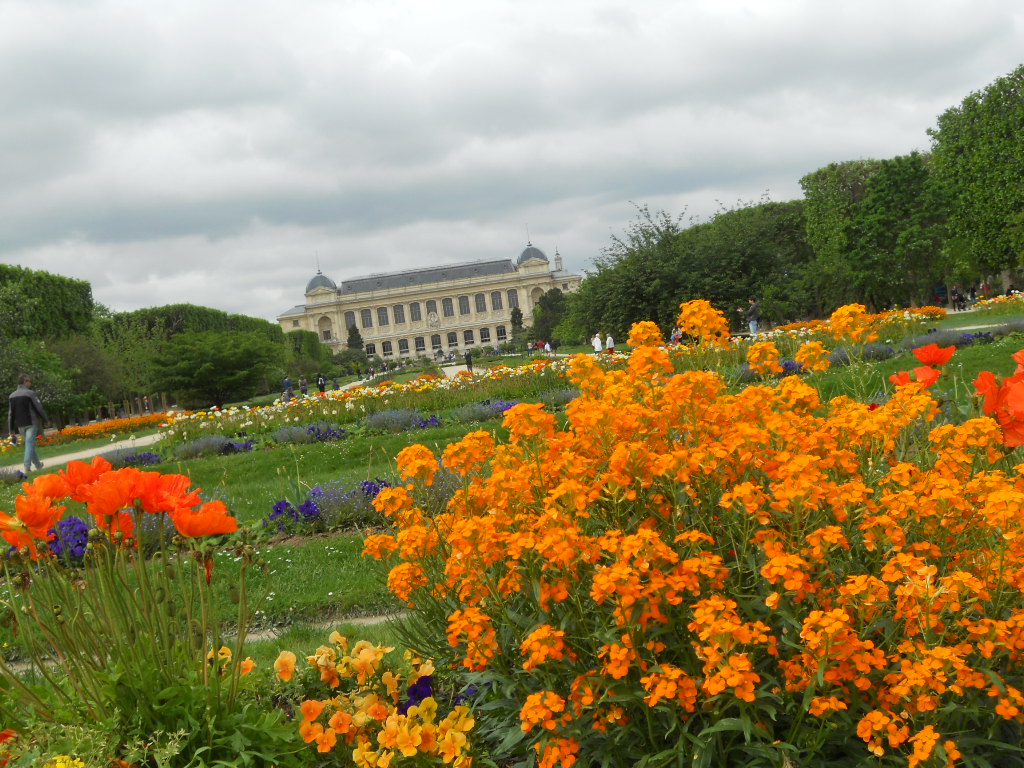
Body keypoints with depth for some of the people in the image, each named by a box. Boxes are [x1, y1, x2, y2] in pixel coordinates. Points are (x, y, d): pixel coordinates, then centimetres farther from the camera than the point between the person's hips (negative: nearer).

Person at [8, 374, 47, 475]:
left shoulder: (12, 396, 7)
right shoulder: (30, 393, -9)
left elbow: (11, 414, 8)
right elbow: (39, 408, -8)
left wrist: (11, 429, 11)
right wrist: (45, 420, 5)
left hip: (20, 425, 6)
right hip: (31, 423, -5)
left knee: (29, 444, 16)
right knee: (30, 444, -5)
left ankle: (38, 465, 25)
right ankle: (27, 467, -13)